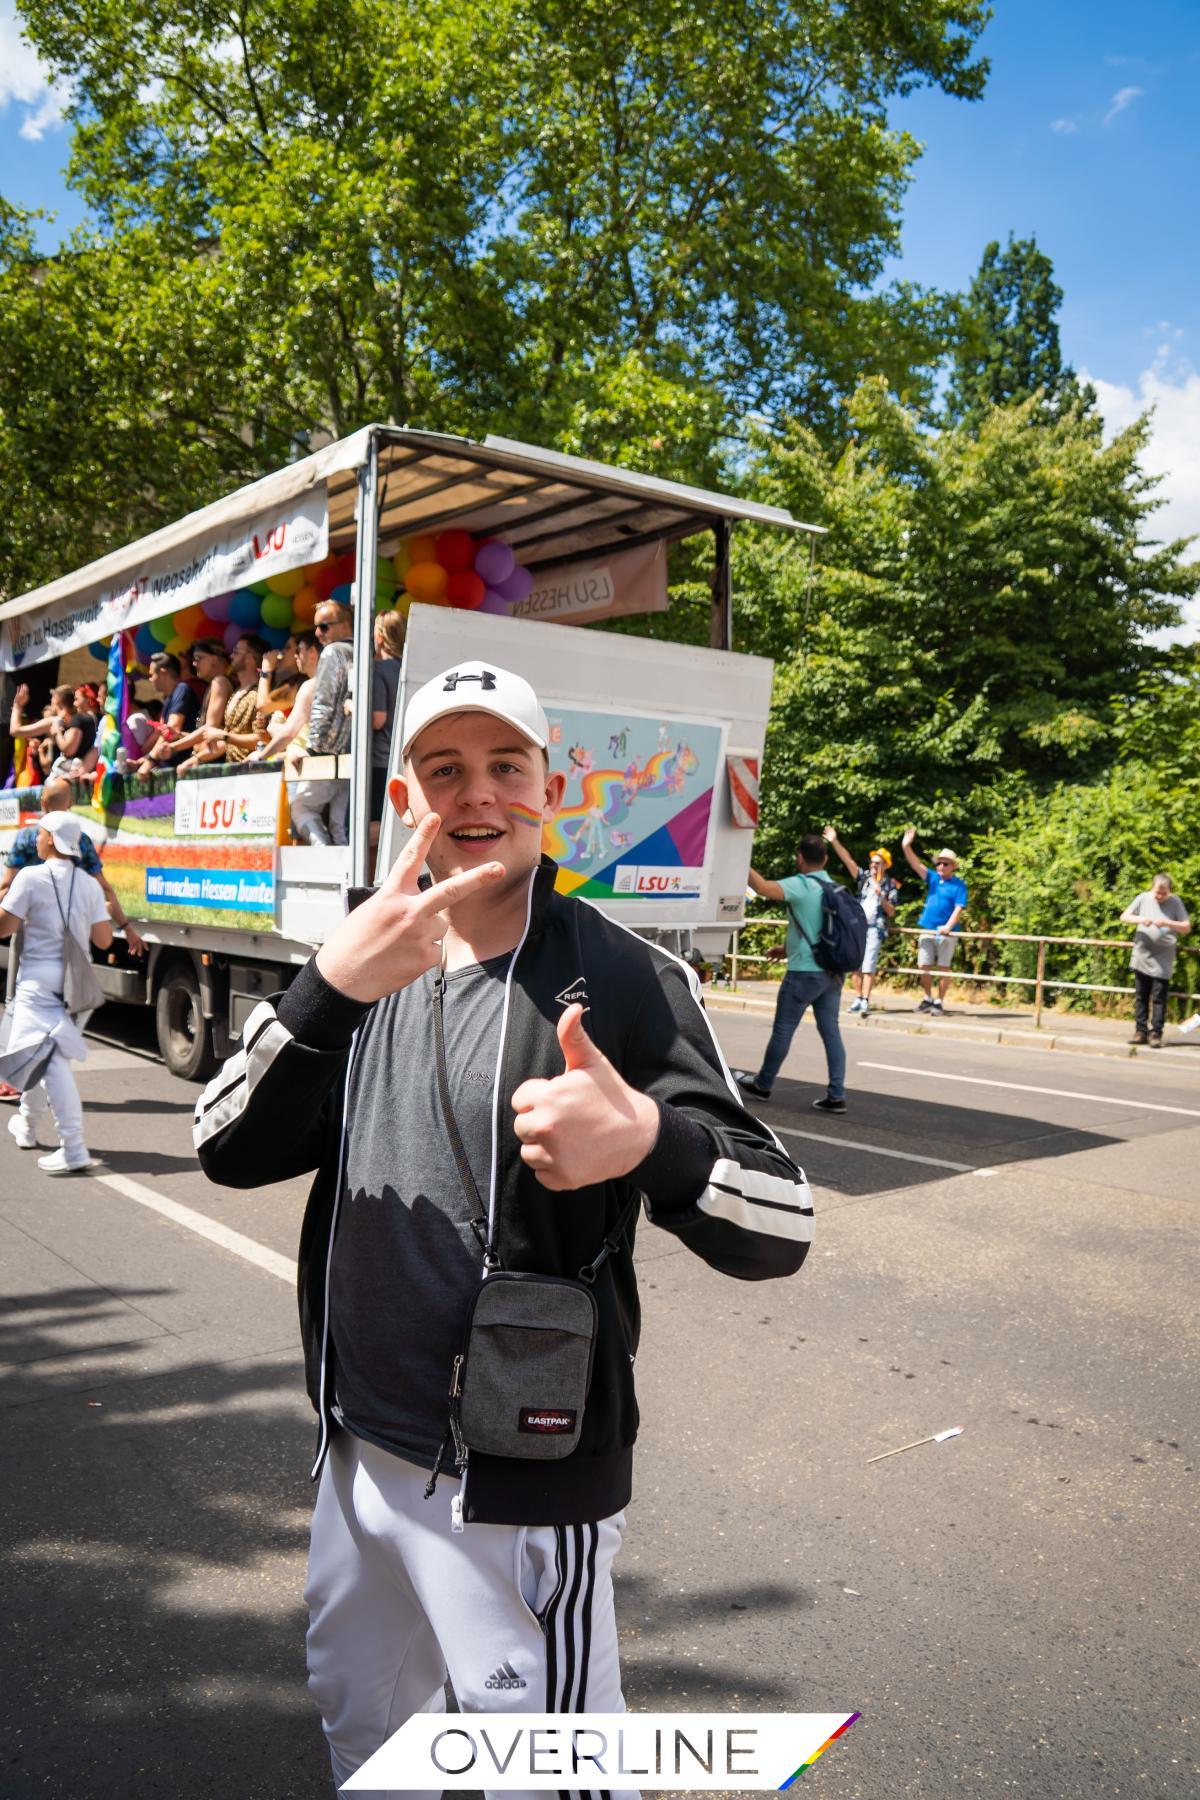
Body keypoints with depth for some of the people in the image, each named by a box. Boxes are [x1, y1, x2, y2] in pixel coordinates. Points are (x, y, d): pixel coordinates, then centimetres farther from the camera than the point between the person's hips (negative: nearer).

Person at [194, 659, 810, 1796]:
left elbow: (779, 1229, -19)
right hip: (357, 1449, 6)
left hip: (522, 1486, -5)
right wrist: (330, 987, -28)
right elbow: (228, 1153, -11)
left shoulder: (623, 981, -15)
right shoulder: (367, 969, 1)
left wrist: (650, 1140, -41)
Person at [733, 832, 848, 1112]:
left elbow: (765, 888, -31)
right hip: (832, 971, 7)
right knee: (831, 1031, 7)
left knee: (783, 1030, 6)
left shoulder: (800, 885, -14)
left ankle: (762, 1084, 20)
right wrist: (789, 947, 28)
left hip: (805, 972, -7)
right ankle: (836, 1095, 4)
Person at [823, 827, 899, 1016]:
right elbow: (848, 860, -3)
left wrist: (882, 897, -16)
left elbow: (891, 913, 0)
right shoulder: (864, 877, 7)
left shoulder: (891, 885, 1)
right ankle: (858, 999, 14)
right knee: (856, 965, 7)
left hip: (875, 929, -4)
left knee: (868, 966, -12)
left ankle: (865, 1001, -14)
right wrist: (834, 841, -14)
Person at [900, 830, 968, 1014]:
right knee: (924, 966, 5)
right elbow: (916, 865, -1)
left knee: (944, 968, 1)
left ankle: (939, 1002, 10)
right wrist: (906, 847, -16)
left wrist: (948, 926, -25)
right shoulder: (933, 878, 9)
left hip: (946, 932, -4)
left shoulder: (959, 885, -3)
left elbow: (959, 908, -12)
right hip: (927, 930, 4)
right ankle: (928, 999, 20)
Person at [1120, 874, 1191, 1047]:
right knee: (1141, 996, 7)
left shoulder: (1175, 902, -2)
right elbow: (1124, 917, 4)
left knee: (1159, 998, -4)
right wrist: (1140, 919, -15)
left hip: (1162, 959, -2)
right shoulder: (1143, 898, 2)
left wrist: (1167, 923, -19)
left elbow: (1187, 928, -2)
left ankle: (1155, 1034, -1)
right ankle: (1141, 1031, 14)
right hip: (1141, 955, 3)